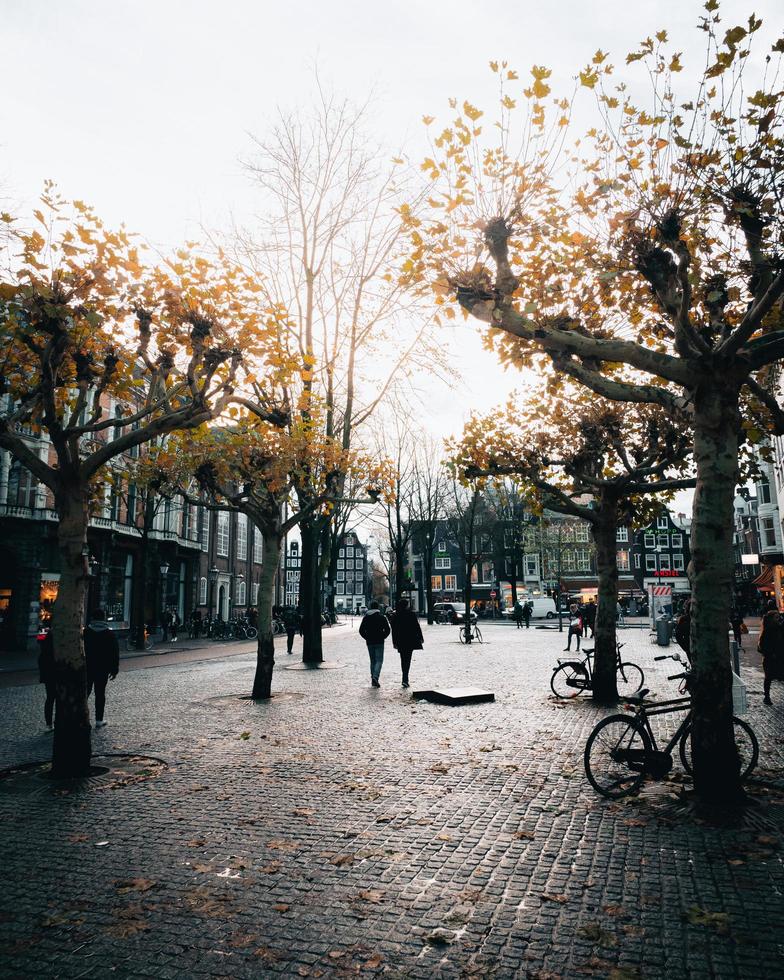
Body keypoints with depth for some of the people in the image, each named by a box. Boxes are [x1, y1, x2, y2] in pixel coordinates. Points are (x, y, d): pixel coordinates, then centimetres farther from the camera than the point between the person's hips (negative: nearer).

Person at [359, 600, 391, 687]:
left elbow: (361, 630, 4)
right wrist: (382, 637, 6)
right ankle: (375, 677, -23)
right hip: (379, 642, -3)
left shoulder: (366, 617, 4)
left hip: (369, 642, 3)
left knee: (372, 661, 15)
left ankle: (373, 680, 15)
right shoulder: (382, 617, -4)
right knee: (379, 661, -2)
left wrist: (367, 638, 10)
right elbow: (387, 630, -6)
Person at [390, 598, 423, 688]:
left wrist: (394, 642, 10)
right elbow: (417, 627, -4)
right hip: (410, 640, -3)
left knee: (403, 659, 15)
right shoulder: (412, 614, -6)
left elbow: (394, 630, 4)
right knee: (407, 659, -4)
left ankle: (405, 678, 23)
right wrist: (420, 638, 5)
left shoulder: (395, 616, 2)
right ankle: (405, 679, -15)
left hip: (400, 641, 3)